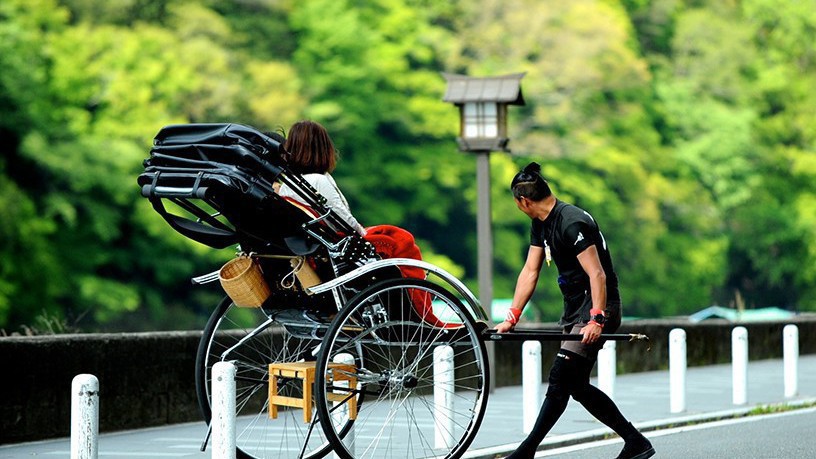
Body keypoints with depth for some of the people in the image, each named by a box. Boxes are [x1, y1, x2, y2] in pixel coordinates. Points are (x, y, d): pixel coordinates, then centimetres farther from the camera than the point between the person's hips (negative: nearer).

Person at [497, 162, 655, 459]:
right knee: (576, 385, 8)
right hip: (574, 307, 10)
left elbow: (597, 274, -25)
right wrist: (511, 319, 7)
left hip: (598, 307, -10)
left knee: (561, 379, -12)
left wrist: (596, 320, -31)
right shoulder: (541, 225, 10)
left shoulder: (572, 223, -20)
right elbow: (530, 272, 12)